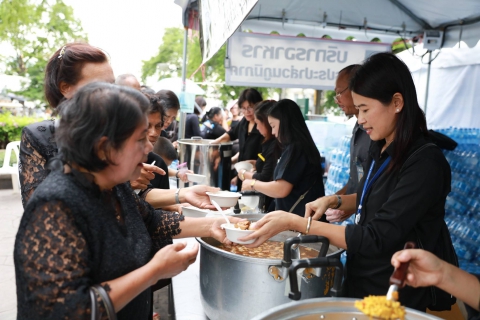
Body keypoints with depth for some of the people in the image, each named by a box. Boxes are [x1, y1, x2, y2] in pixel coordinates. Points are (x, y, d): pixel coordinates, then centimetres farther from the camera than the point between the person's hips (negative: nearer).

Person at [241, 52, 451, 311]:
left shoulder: (425, 163, -24)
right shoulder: (380, 150, 1)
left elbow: (376, 239, -26)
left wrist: (295, 223, -27)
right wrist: (334, 201, -1)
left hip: (392, 300, -7)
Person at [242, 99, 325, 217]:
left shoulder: (295, 148, -16)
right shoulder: (303, 145, 12)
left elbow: (281, 189, -21)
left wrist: (253, 184, -6)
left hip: (299, 216, -9)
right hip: (300, 214, 9)